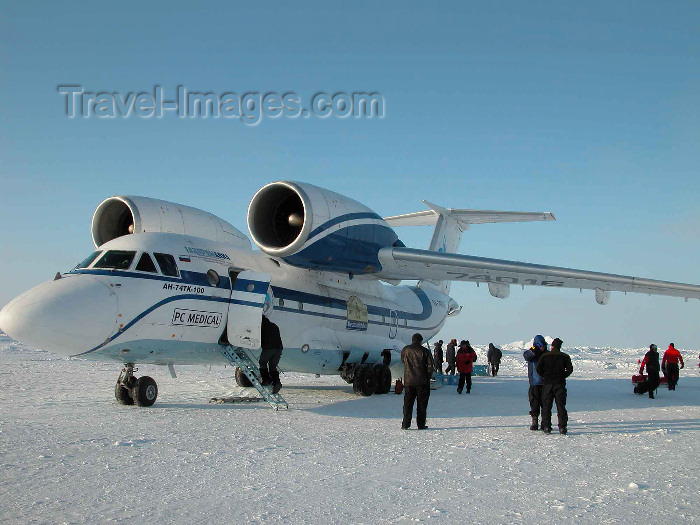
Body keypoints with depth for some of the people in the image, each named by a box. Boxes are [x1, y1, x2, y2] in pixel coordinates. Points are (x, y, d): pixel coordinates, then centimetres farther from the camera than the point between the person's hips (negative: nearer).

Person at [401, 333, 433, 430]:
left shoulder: (405, 350, 1)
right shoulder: (425, 351, -6)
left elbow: (403, 361, 18)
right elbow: (430, 366, -5)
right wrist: (427, 377, 5)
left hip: (408, 381, 2)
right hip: (422, 381, -2)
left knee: (407, 403, 7)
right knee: (422, 403, 6)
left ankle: (405, 424, 3)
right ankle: (421, 424, 7)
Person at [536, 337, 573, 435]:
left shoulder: (545, 356, 1)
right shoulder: (565, 356, 3)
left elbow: (538, 369, -3)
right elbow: (570, 369, -3)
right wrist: (562, 376, 9)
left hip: (547, 383, 0)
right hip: (560, 383, 0)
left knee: (546, 406, 5)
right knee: (561, 406, 4)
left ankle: (546, 427, 1)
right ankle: (562, 427, -1)